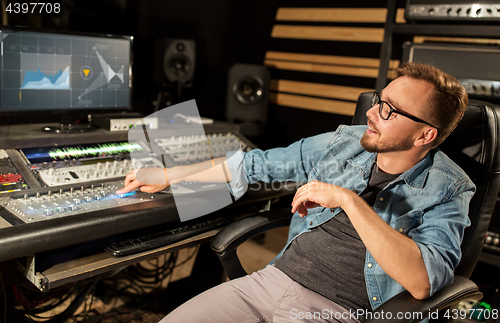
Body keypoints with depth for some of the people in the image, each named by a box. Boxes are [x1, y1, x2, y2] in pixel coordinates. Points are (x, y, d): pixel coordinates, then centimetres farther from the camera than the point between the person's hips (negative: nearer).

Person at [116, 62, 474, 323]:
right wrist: (168, 176, 20)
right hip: (275, 276, 5)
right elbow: (257, 164, 15)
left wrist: (348, 200, -25)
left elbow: (422, 282, -23)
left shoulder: (448, 191, -7)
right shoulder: (345, 142, 6)